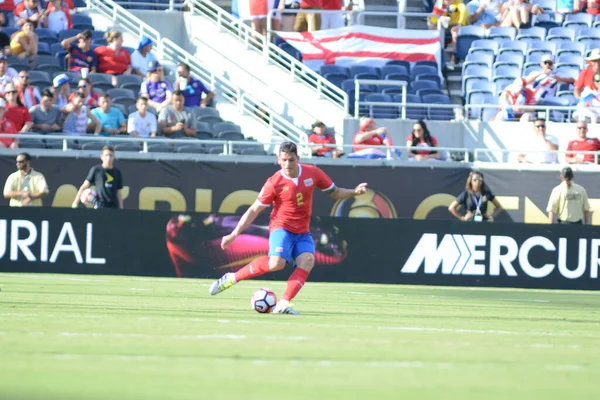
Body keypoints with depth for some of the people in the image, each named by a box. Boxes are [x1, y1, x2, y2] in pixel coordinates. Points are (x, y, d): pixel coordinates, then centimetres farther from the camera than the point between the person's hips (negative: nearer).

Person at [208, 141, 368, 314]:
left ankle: (283, 304, -29)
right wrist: (234, 234, -10)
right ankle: (232, 278, -13)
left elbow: (335, 193, 13)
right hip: (281, 228, -4)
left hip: (302, 233, 4)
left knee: (307, 261, -24)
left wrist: (354, 192, -6)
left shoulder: (312, 173, -1)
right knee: (276, 263, -29)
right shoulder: (274, 183, -11)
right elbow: (254, 210, -5)